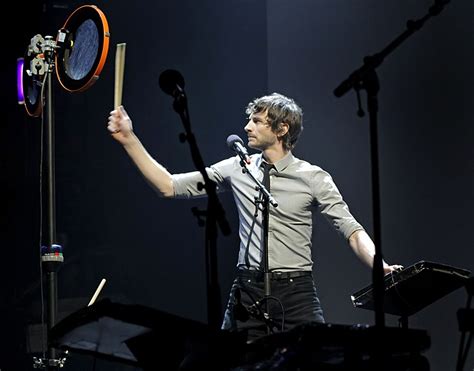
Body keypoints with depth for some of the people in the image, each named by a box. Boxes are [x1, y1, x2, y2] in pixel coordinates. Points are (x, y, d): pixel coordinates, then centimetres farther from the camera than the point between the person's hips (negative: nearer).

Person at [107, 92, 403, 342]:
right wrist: (129, 139, 3)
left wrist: (379, 266, -23)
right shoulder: (237, 169, 6)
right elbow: (169, 186, 7)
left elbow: (352, 230, -5)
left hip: (296, 294, -3)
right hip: (247, 292, 3)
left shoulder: (313, 178, -2)